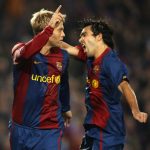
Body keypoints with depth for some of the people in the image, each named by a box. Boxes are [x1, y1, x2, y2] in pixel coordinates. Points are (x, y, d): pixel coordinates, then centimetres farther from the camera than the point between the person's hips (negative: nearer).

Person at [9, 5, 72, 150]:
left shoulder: (62, 56, 2)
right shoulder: (21, 50, -10)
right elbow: (24, 54, -36)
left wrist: (66, 108, 36)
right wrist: (49, 28, -40)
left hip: (50, 129, 2)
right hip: (21, 127, -1)